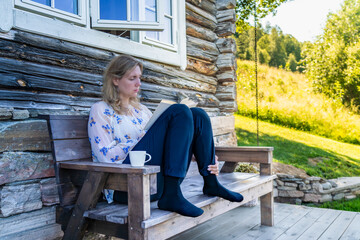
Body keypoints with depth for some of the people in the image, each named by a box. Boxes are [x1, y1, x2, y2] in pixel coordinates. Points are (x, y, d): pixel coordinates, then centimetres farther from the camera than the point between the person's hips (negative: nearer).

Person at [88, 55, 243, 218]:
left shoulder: (141, 110, 24)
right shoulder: (101, 110, 5)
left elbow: (164, 140, 21)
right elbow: (106, 156, -7)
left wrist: (207, 159, 8)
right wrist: (142, 137, -10)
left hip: (160, 180, 7)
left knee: (197, 115, -7)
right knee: (179, 111, -20)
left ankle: (210, 183, -4)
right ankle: (171, 195, -27)